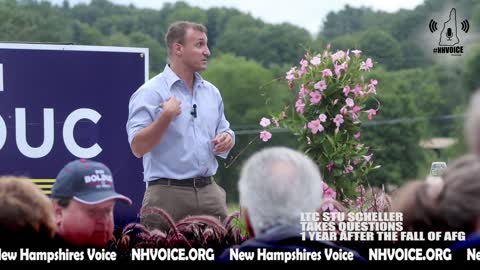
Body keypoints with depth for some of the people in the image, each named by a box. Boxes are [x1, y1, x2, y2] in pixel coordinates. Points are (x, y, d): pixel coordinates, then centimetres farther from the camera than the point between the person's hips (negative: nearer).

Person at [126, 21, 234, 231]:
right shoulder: (150, 93, -5)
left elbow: (224, 132, 25)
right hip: (167, 195, -6)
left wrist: (226, 140, 2)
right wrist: (166, 117, -22)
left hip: (209, 192, 6)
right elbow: (137, 148, -12)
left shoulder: (211, 92, 15)